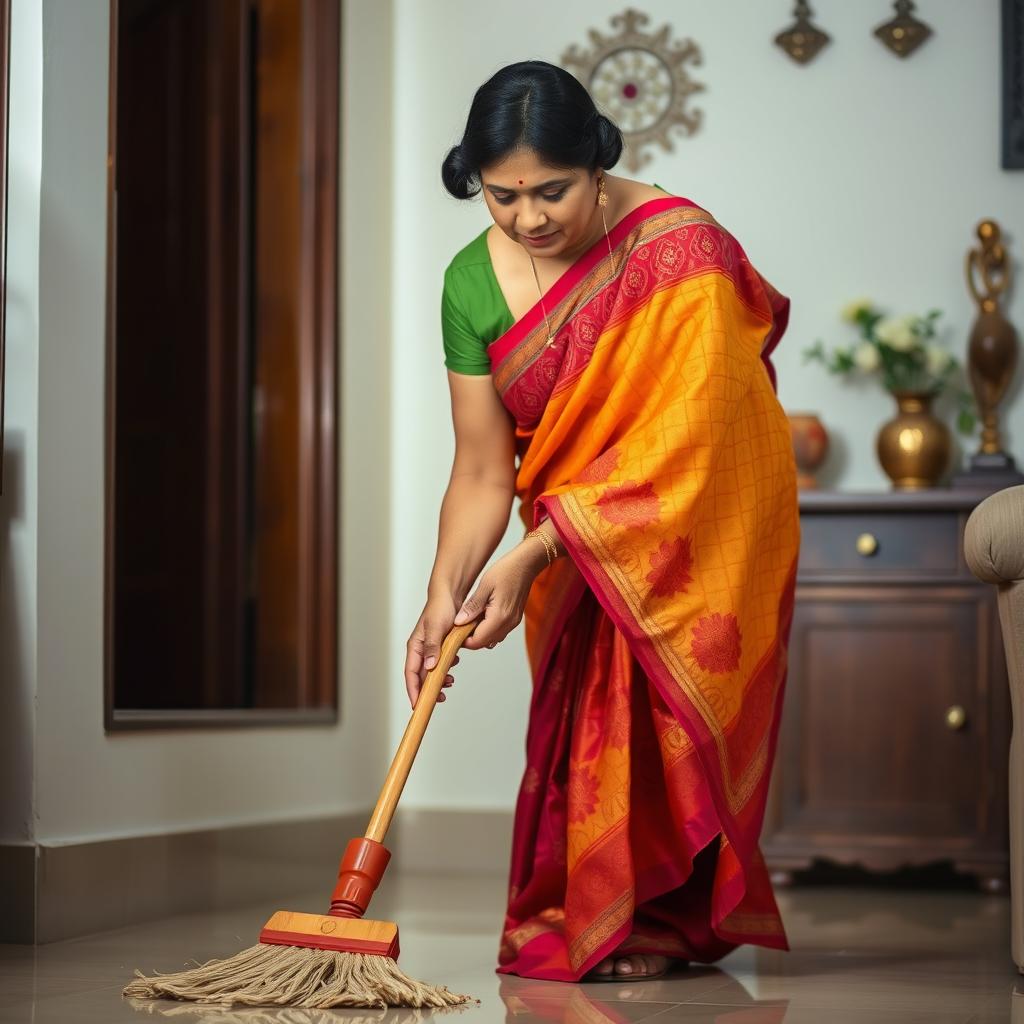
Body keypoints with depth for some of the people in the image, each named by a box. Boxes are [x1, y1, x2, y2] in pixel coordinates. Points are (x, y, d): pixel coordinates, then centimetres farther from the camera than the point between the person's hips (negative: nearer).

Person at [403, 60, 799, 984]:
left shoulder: (680, 250, -28)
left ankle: (654, 921, 8)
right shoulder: (474, 284, -14)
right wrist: (444, 594, -27)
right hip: (574, 545, 4)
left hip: (701, 522, -4)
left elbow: (668, 447, -31)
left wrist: (528, 561, -33)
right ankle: (575, 918, 19)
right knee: (577, 720, 6)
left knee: (661, 701, -7)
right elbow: (482, 471, -12)